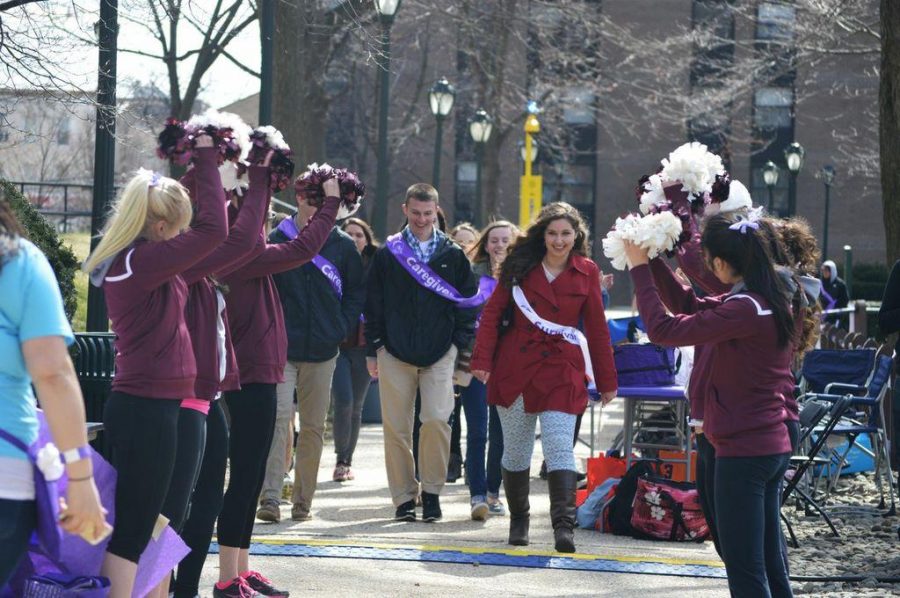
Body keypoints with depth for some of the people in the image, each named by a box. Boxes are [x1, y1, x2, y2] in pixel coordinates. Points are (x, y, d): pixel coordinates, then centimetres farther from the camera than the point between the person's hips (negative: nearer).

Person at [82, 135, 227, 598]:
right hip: (148, 409, -10)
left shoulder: (130, 259, 11)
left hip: (139, 404, 10)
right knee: (132, 529, -9)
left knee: (132, 525, 14)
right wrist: (206, 160, -13)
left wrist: (200, 163, 22)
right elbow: (213, 231, -22)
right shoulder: (138, 262, -17)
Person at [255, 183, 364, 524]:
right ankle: (270, 498, -18)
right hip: (282, 347, -2)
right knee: (278, 419, -14)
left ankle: (303, 501, 14)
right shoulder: (278, 240, 2)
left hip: (323, 351, 2)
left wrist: (342, 327, 3)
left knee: (314, 426, 6)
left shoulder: (342, 245, 6)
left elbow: (357, 291, 14)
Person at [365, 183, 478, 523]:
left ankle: (432, 491, 0)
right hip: (394, 353, 1)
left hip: (439, 353, -1)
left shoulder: (452, 256, 8)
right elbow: (373, 304, 9)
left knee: (437, 419, -14)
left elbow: (468, 302, 12)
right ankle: (404, 497, 8)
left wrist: (459, 342, 2)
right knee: (396, 427, 0)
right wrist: (373, 349, 5)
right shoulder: (388, 254, 7)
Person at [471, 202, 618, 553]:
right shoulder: (521, 265, 4)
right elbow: (493, 313, 5)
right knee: (515, 449, 8)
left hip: (562, 369, -1)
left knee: (559, 445, -15)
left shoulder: (586, 272, 3)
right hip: (515, 366, 2)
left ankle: (564, 525, -20)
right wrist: (482, 359, -6)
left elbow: (597, 328, 9)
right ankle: (518, 521, 23)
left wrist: (606, 380, 10)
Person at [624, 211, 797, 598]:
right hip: (773, 447, 9)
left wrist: (640, 268, -11)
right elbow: (693, 307, 18)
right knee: (770, 565, 14)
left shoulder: (743, 309, -19)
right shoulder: (773, 302, 8)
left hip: (742, 452, -9)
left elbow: (663, 329, -20)